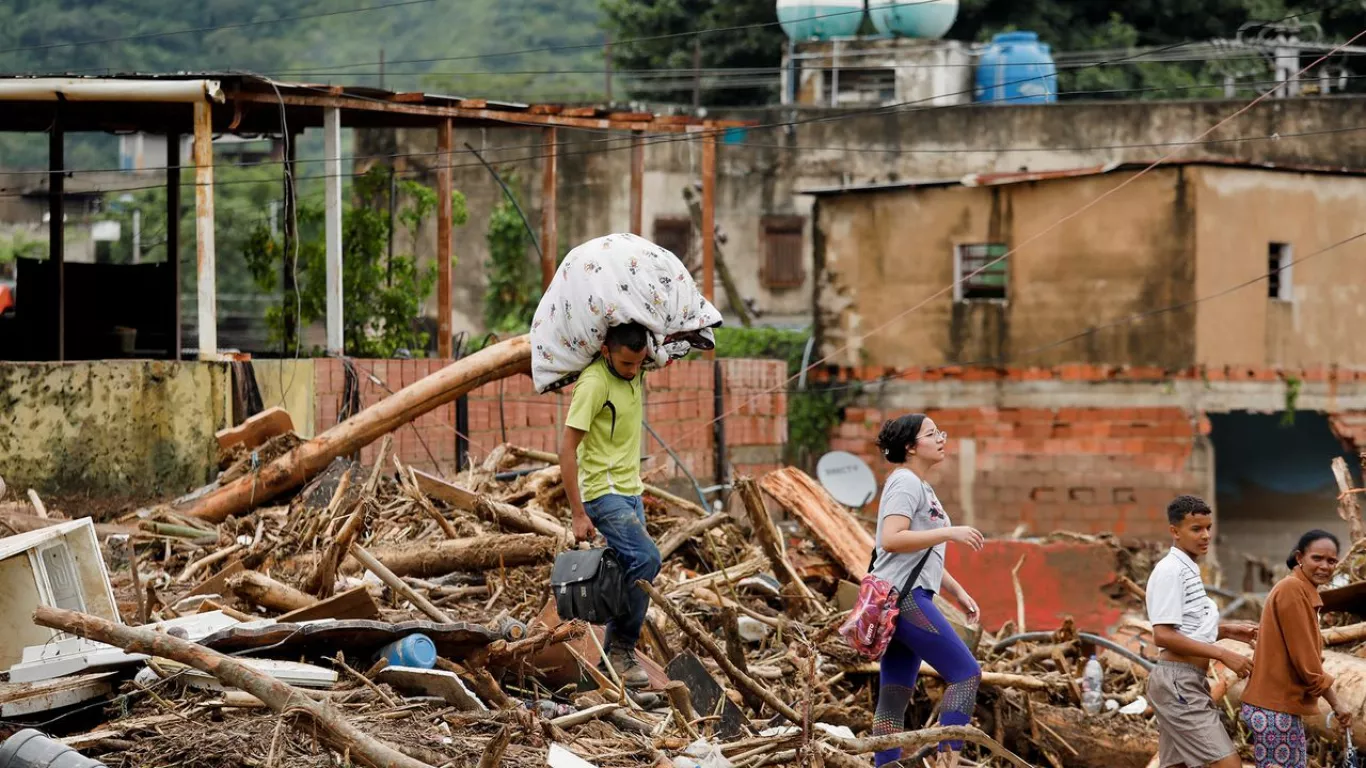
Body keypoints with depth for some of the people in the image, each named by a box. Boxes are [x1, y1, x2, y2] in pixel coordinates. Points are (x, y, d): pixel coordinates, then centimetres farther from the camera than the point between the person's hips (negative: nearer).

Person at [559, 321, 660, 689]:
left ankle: (615, 658, 13)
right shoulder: (594, 383, -19)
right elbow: (567, 450, -18)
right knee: (646, 558, -21)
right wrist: (579, 514, -20)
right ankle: (622, 647, -12)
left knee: (633, 575, 6)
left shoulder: (634, 373, 4)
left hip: (630, 491, 8)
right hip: (603, 493, -8)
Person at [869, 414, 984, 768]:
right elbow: (891, 539, -23)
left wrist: (958, 592, 21)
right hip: (902, 597, -10)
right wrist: (949, 532, -23)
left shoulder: (922, 487, 22)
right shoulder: (905, 483, -9)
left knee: (896, 696, 6)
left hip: (909, 598, 10)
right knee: (966, 674, -12)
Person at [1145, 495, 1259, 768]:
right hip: (1178, 682, -10)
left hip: (1184, 683, 10)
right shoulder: (1170, 571, -13)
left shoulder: (1188, 569, 18)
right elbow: (1163, 636, -20)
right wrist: (1224, 654, -19)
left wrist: (1227, 630, 11)